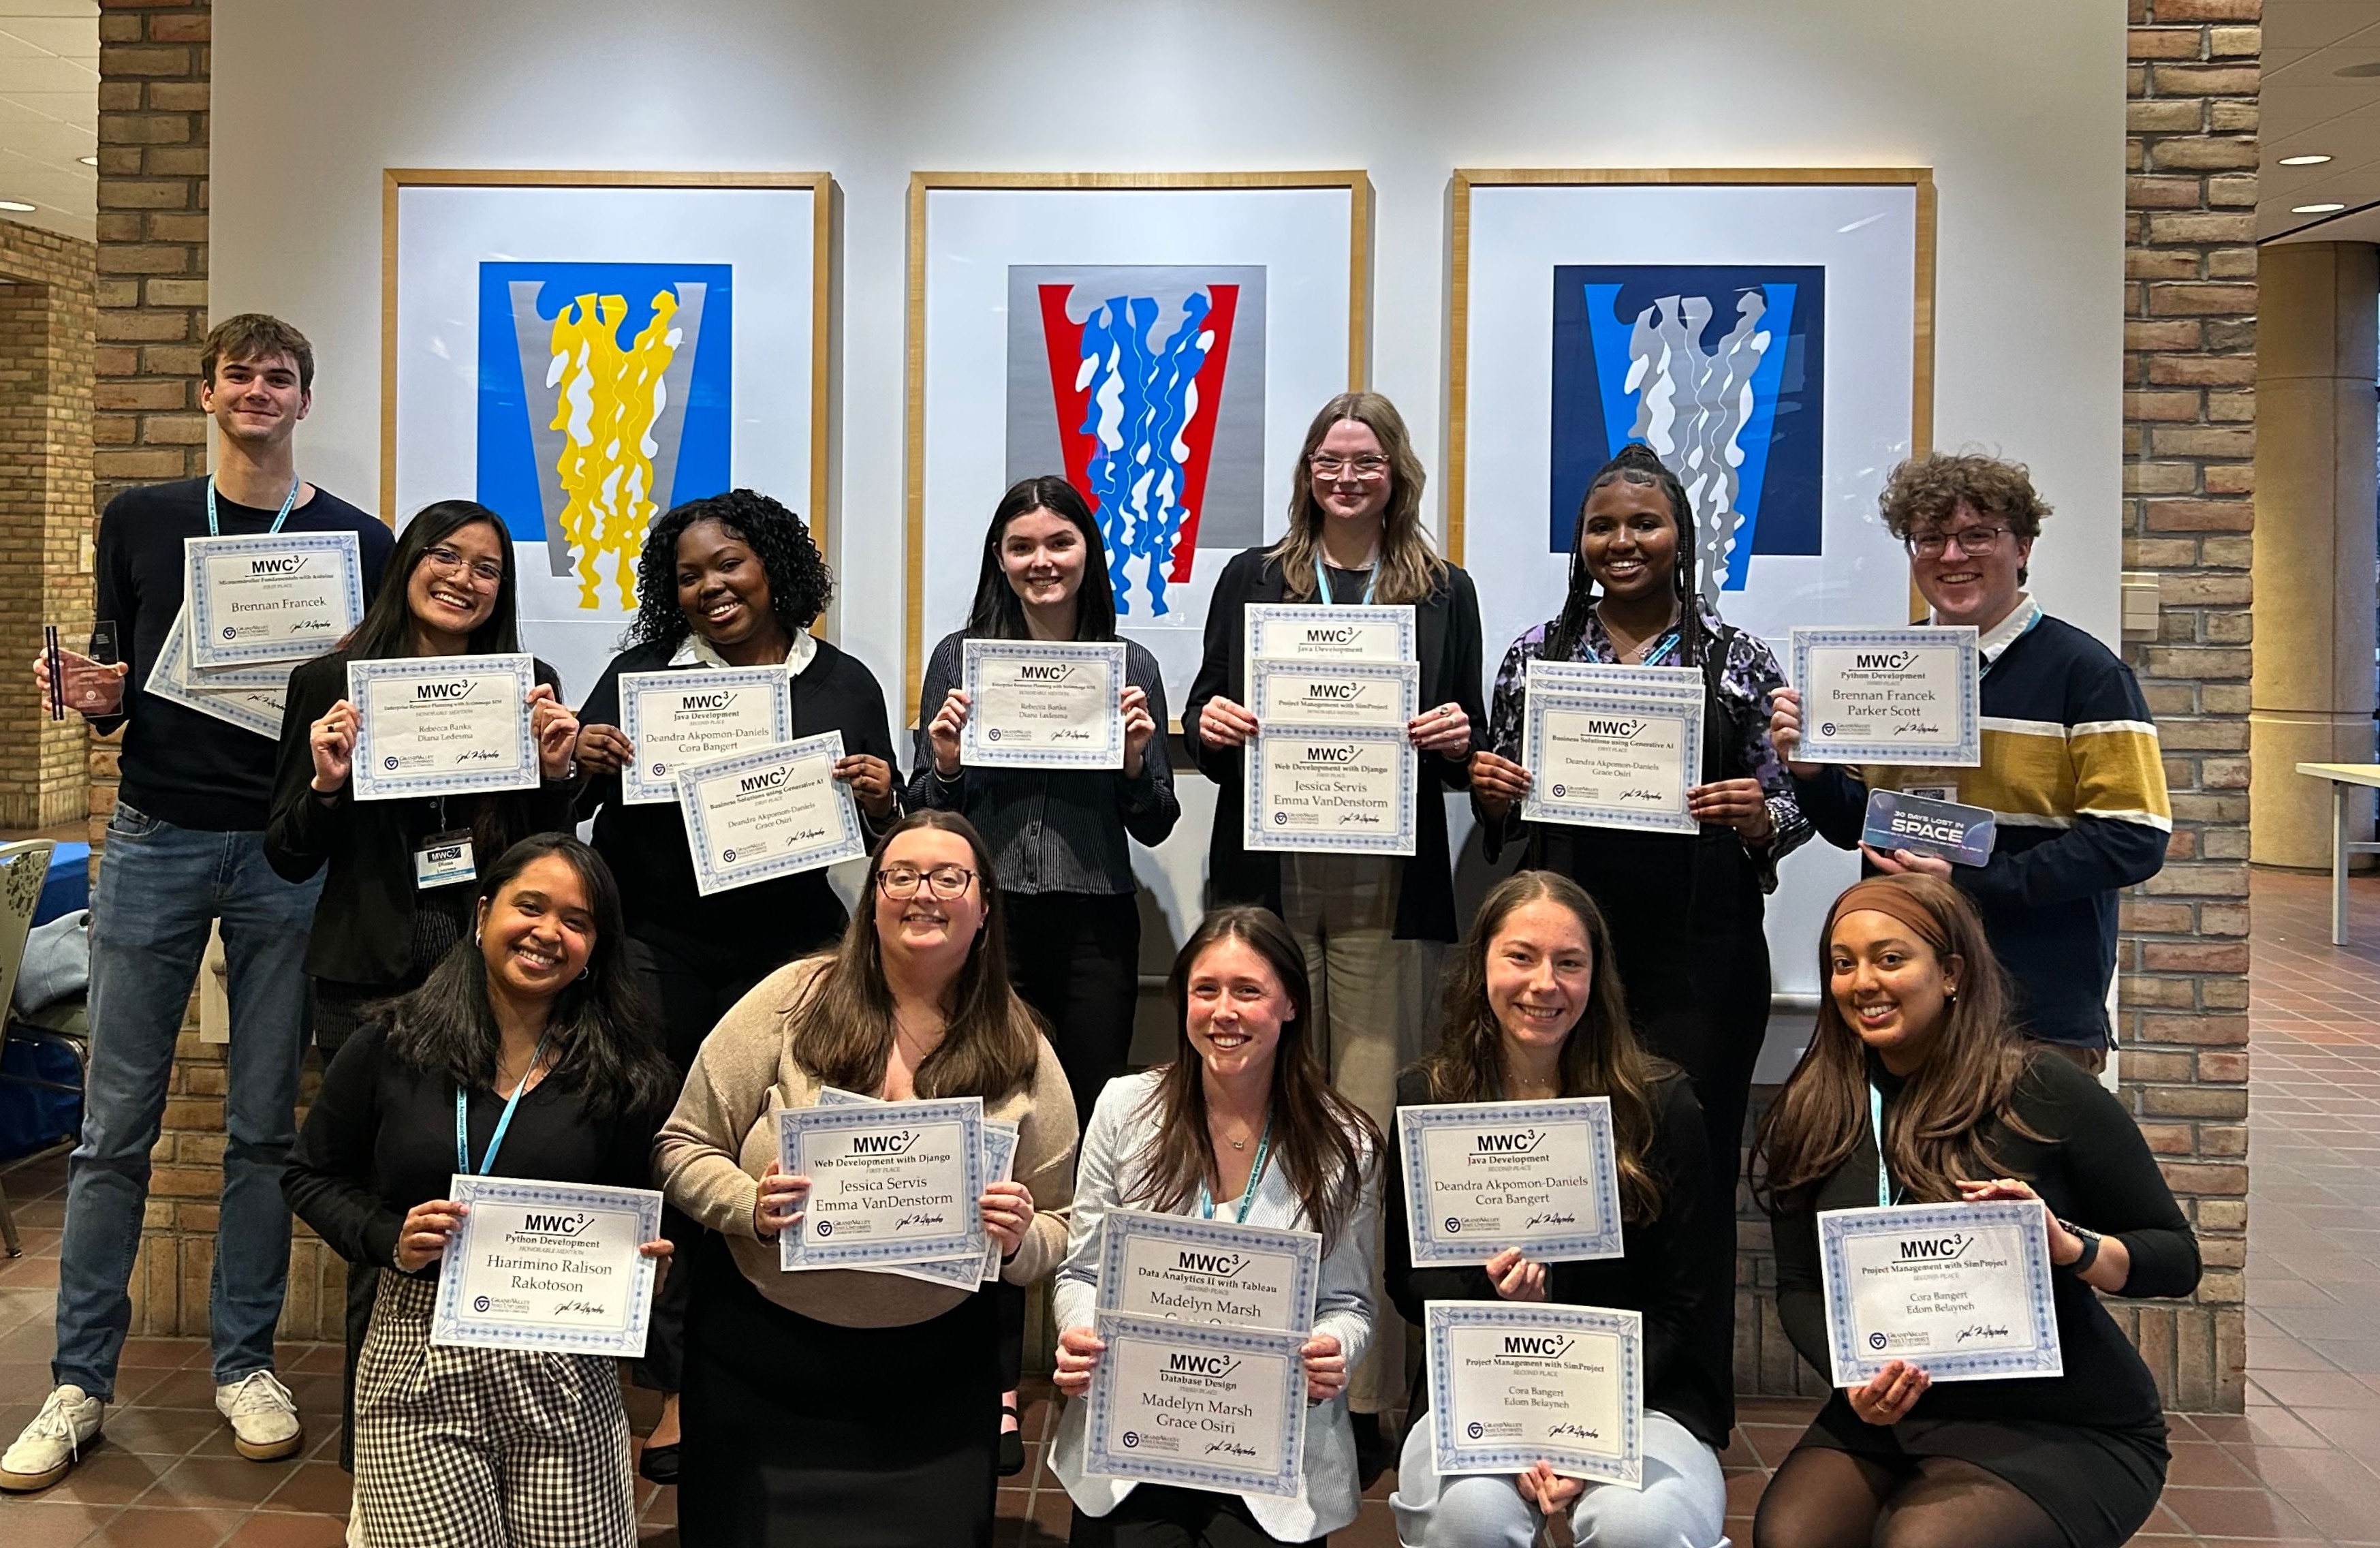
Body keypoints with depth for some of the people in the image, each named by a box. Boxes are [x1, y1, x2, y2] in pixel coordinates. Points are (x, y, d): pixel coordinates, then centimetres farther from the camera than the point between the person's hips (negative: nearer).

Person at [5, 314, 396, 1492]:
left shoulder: (355, 541, 4)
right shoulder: (139, 523, 8)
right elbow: (116, 694, 11)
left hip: (290, 850, -1)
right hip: (155, 840, 1)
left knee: (264, 1123, 7)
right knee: (115, 1126, 5)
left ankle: (244, 1363, 20)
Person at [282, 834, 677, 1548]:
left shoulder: (620, 1075, 1)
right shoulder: (391, 1045, 0)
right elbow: (312, 1176, 8)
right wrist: (390, 1241, -8)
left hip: (564, 1375, 1)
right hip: (420, 1372, -1)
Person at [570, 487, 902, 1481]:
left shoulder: (843, 685, 6)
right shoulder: (642, 671, 7)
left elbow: (887, 833, 9)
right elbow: (569, 803, 9)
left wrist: (879, 798, -13)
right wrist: (584, 762, -12)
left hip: (787, 953, 0)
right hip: (655, 945, 1)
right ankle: (683, 1384, 15)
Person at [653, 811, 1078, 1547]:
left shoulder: (1024, 1054, -2)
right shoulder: (795, 999, -7)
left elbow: (1058, 1234, 3)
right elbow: (683, 1148, -2)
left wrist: (1018, 1239, -19)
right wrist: (750, 1207, -20)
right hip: (758, 1364, 0)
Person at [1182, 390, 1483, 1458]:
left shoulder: (1445, 592, 11)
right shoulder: (1250, 581, 12)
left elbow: (1467, 754, 12)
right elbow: (1206, 726, 13)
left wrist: (1456, 740, -10)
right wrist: (1209, 726, -9)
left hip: (1387, 891, -1)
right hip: (1268, 880, 1)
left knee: (1371, 1129, -3)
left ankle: (1364, 1389, 7)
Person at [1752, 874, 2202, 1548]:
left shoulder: (2044, 1092, -9)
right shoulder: (1814, 1113, 3)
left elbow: (2178, 1259, -3)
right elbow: (1798, 1288, 5)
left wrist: (2068, 1246, -23)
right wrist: (1854, 1378, -14)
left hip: (2062, 1428, -3)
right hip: (1887, 1417, 3)